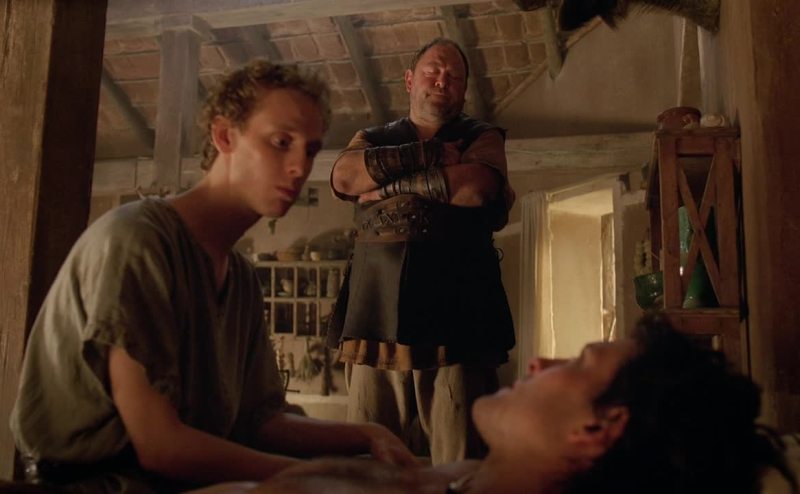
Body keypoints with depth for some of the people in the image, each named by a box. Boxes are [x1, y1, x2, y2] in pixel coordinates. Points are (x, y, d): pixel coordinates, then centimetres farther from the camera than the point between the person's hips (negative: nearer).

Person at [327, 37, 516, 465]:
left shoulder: (482, 137, 15)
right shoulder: (372, 138, 22)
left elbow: (477, 187, -8)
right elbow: (343, 176, -1)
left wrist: (393, 182, 1)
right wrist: (430, 155, -3)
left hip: (457, 317, -1)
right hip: (377, 316, 2)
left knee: (462, 462, -2)